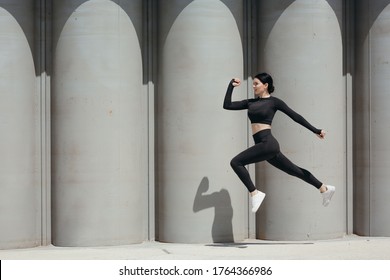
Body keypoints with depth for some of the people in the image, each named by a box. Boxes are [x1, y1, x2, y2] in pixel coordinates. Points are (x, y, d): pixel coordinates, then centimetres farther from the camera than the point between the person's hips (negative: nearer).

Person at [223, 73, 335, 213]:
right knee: (294, 170, 15)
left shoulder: (273, 101, -1)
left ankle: (254, 193, -11)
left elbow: (295, 116, 1)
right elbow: (227, 105, 14)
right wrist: (231, 86, 10)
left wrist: (315, 130, 1)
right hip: (263, 145, 7)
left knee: (236, 162, -16)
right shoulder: (251, 102, 16)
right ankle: (324, 188, 27)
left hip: (268, 143, -7)